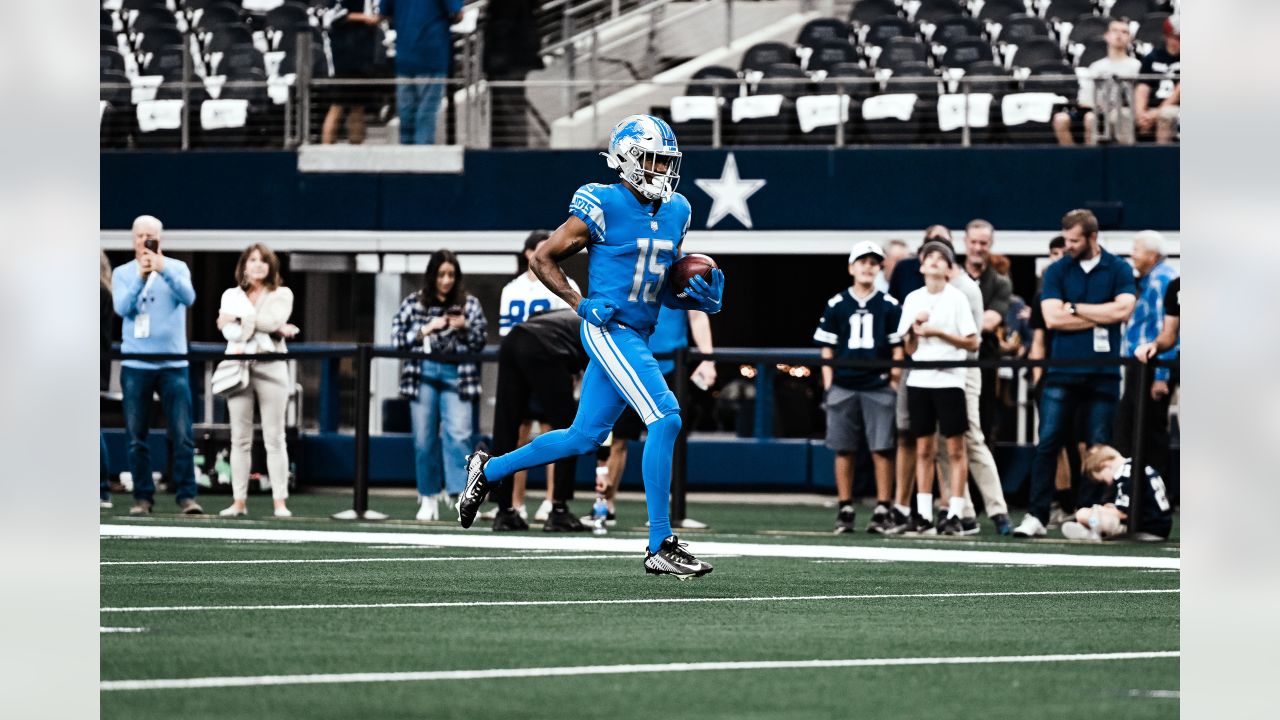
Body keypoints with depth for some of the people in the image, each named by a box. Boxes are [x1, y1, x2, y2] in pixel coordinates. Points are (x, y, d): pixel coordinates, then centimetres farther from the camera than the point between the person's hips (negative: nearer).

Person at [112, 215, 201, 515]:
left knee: (182, 435, -7)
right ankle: (142, 497, 6)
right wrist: (140, 277, -23)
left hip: (173, 364, -1)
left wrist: (164, 271, -26)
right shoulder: (122, 273, 8)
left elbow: (188, 297, -12)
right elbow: (122, 308, -9)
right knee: (136, 437, 1)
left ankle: (186, 496, -5)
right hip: (135, 365, 1)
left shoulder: (177, 268, 7)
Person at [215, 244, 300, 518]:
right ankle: (239, 501, 1)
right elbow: (228, 330, -2)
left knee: (274, 438, -4)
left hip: (270, 368, -2)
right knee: (240, 439, 0)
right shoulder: (232, 295, 15)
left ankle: (280, 502, -6)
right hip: (239, 366, 2)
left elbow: (272, 320, -9)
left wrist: (241, 319, -4)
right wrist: (276, 329, -10)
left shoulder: (281, 294, 11)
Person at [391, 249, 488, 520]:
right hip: (423, 374, 1)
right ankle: (428, 500, 13)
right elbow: (398, 337, 3)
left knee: (458, 434, -15)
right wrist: (426, 329, -10)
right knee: (424, 439, 4)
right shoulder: (414, 302, 8)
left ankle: (458, 494, -15)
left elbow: (481, 341, 8)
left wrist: (465, 328, -11)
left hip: (456, 375, -1)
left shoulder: (469, 304, 8)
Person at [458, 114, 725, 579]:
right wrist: (581, 305, -13)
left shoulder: (675, 213, 11)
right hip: (608, 329, -8)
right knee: (665, 420, -19)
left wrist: (699, 297, 1)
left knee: (583, 438, 15)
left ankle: (489, 470, 35)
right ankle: (660, 548, -17)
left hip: (636, 338, 8)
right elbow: (543, 259, -3)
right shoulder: (603, 207, -11)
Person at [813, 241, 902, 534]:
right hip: (843, 386, 1)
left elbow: (898, 348, 7)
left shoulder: (890, 306, 6)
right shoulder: (836, 306, 7)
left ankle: (882, 510, -1)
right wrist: (828, 385, 1)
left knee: (882, 450, -5)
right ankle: (845, 510, 9)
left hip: (878, 387, -1)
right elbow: (827, 349, 8)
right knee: (843, 450, 3)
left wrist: (895, 381, -1)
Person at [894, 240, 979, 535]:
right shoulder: (913, 299, 11)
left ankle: (955, 514, -4)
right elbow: (909, 348, 12)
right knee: (923, 449, 4)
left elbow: (972, 344, -5)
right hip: (919, 380, 4)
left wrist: (939, 333, -13)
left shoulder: (957, 298, -1)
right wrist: (915, 329, -7)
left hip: (949, 379, -4)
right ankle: (924, 515, 6)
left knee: (955, 449, -4)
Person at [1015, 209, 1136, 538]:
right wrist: (1100, 317, -5)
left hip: (1103, 374, 0)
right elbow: (1053, 318, -6)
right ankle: (1037, 516, -6)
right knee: (1047, 445, -6)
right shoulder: (1057, 271, 5)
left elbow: (1123, 309, -11)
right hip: (1062, 372, 0)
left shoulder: (1119, 270, 4)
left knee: (1099, 449, 2)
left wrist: (1076, 308, -6)